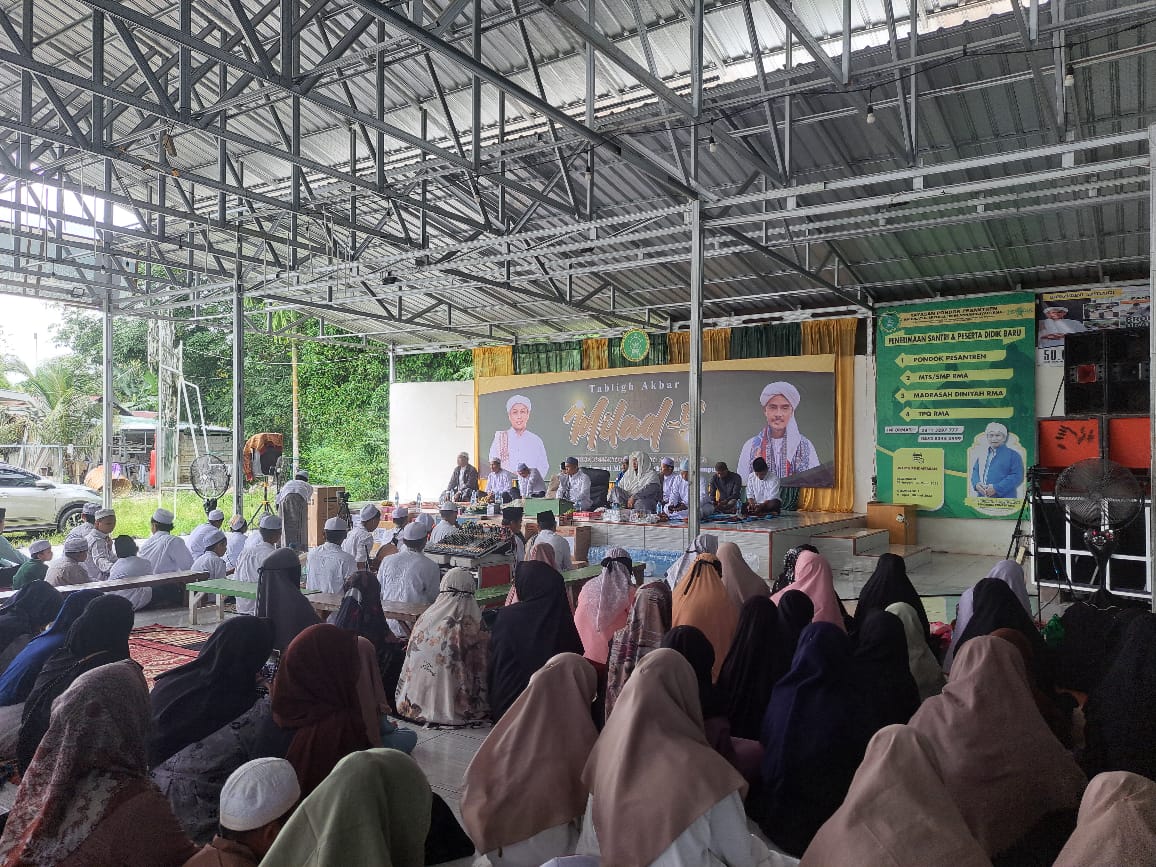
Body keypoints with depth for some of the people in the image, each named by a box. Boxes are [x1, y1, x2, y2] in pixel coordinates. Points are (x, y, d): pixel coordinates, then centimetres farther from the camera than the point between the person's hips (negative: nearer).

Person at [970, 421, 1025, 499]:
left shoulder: (1013, 455, 2)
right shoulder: (982, 453, 19)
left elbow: (1017, 476, -8)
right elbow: (975, 470, 19)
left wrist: (996, 488, -18)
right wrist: (976, 484, -5)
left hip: (1003, 500, -5)